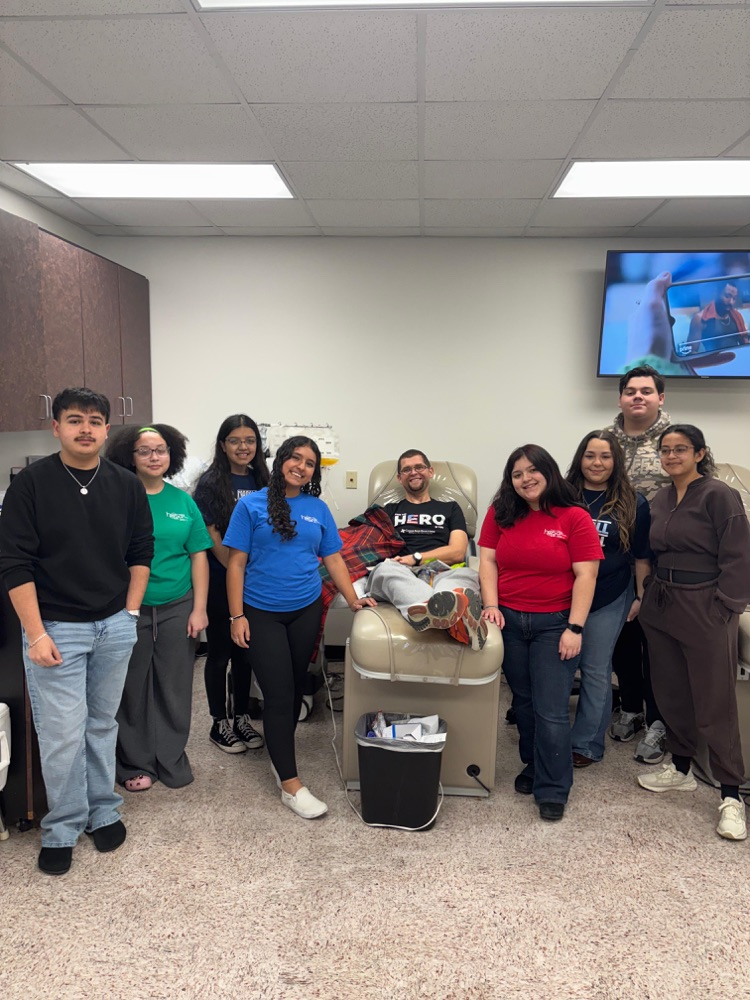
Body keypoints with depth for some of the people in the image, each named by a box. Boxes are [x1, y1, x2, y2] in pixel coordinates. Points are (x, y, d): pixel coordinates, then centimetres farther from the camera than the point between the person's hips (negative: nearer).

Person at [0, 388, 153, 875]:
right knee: (63, 732, 2)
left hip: (114, 626, 3)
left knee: (103, 724, 15)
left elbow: (141, 552, 9)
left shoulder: (126, 486, 2)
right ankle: (63, 829, 21)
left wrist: (131, 611, 3)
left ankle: (103, 811, 32)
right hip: (55, 628, -3)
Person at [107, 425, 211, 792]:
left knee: (174, 686, 11)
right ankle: (135, 763, 26)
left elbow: (198, 556, 5)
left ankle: (171, 759, 29)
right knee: (133, 688, 8)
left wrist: (199, 608, 0)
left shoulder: (183, 501, 4)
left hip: (177, 607, 3)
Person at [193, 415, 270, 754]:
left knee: (245, 650, 14)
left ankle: (242, 718, 28)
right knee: (220, 652, 6)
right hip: (221, 582, -5)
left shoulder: (261, 481, 7)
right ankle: (220, 724, 20)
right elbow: (211, 536, -11)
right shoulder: (211, 482, -8)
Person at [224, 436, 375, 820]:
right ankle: (290, 783, 3)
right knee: (278, 694, -4)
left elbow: (333, 558, 8)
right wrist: (237, 616, -9)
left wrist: (353, 599, -1)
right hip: (262, 614, -4)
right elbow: (237, 563, -5)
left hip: (306, 610, 4)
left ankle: (280, 750, 34)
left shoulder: (318, 509, 6)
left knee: (296, 687, 13)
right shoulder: (251, 505, -4)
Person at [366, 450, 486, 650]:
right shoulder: (390, 511, 29)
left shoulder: (450, 508, 26)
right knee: (386, 569, -37)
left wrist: (415, 558, -3)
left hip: (441, 575, 1)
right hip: (402, 576, 0)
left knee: (467, 574, -35)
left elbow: (457, 552, 11)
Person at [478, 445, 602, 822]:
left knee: (551, 710, -1)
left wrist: (574, 628, -13)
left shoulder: (575, 518, -7)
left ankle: (552, 791, 12)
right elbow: (488, 559, 3)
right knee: (524, 701, 16)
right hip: (510, 620, 3)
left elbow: (585, 576, -9)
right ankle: (533, 765, 36)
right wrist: (492, 605, -9)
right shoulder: (500, 513, 3)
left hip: (554, 624, -3)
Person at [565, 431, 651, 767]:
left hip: (609, 599, 0)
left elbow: (642, 556, 5)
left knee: (595, 670, 10)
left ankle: (586, 743, 23)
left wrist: (640, 596, 3)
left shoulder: (633, 504, -1)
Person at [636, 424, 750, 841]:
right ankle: (681, 769, 31)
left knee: (715, 702, 0)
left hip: (705, 608, -7)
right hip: (663, 606, 7)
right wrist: (650, 595, 11)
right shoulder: (660, 500, 11)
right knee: (672, 693, 14)